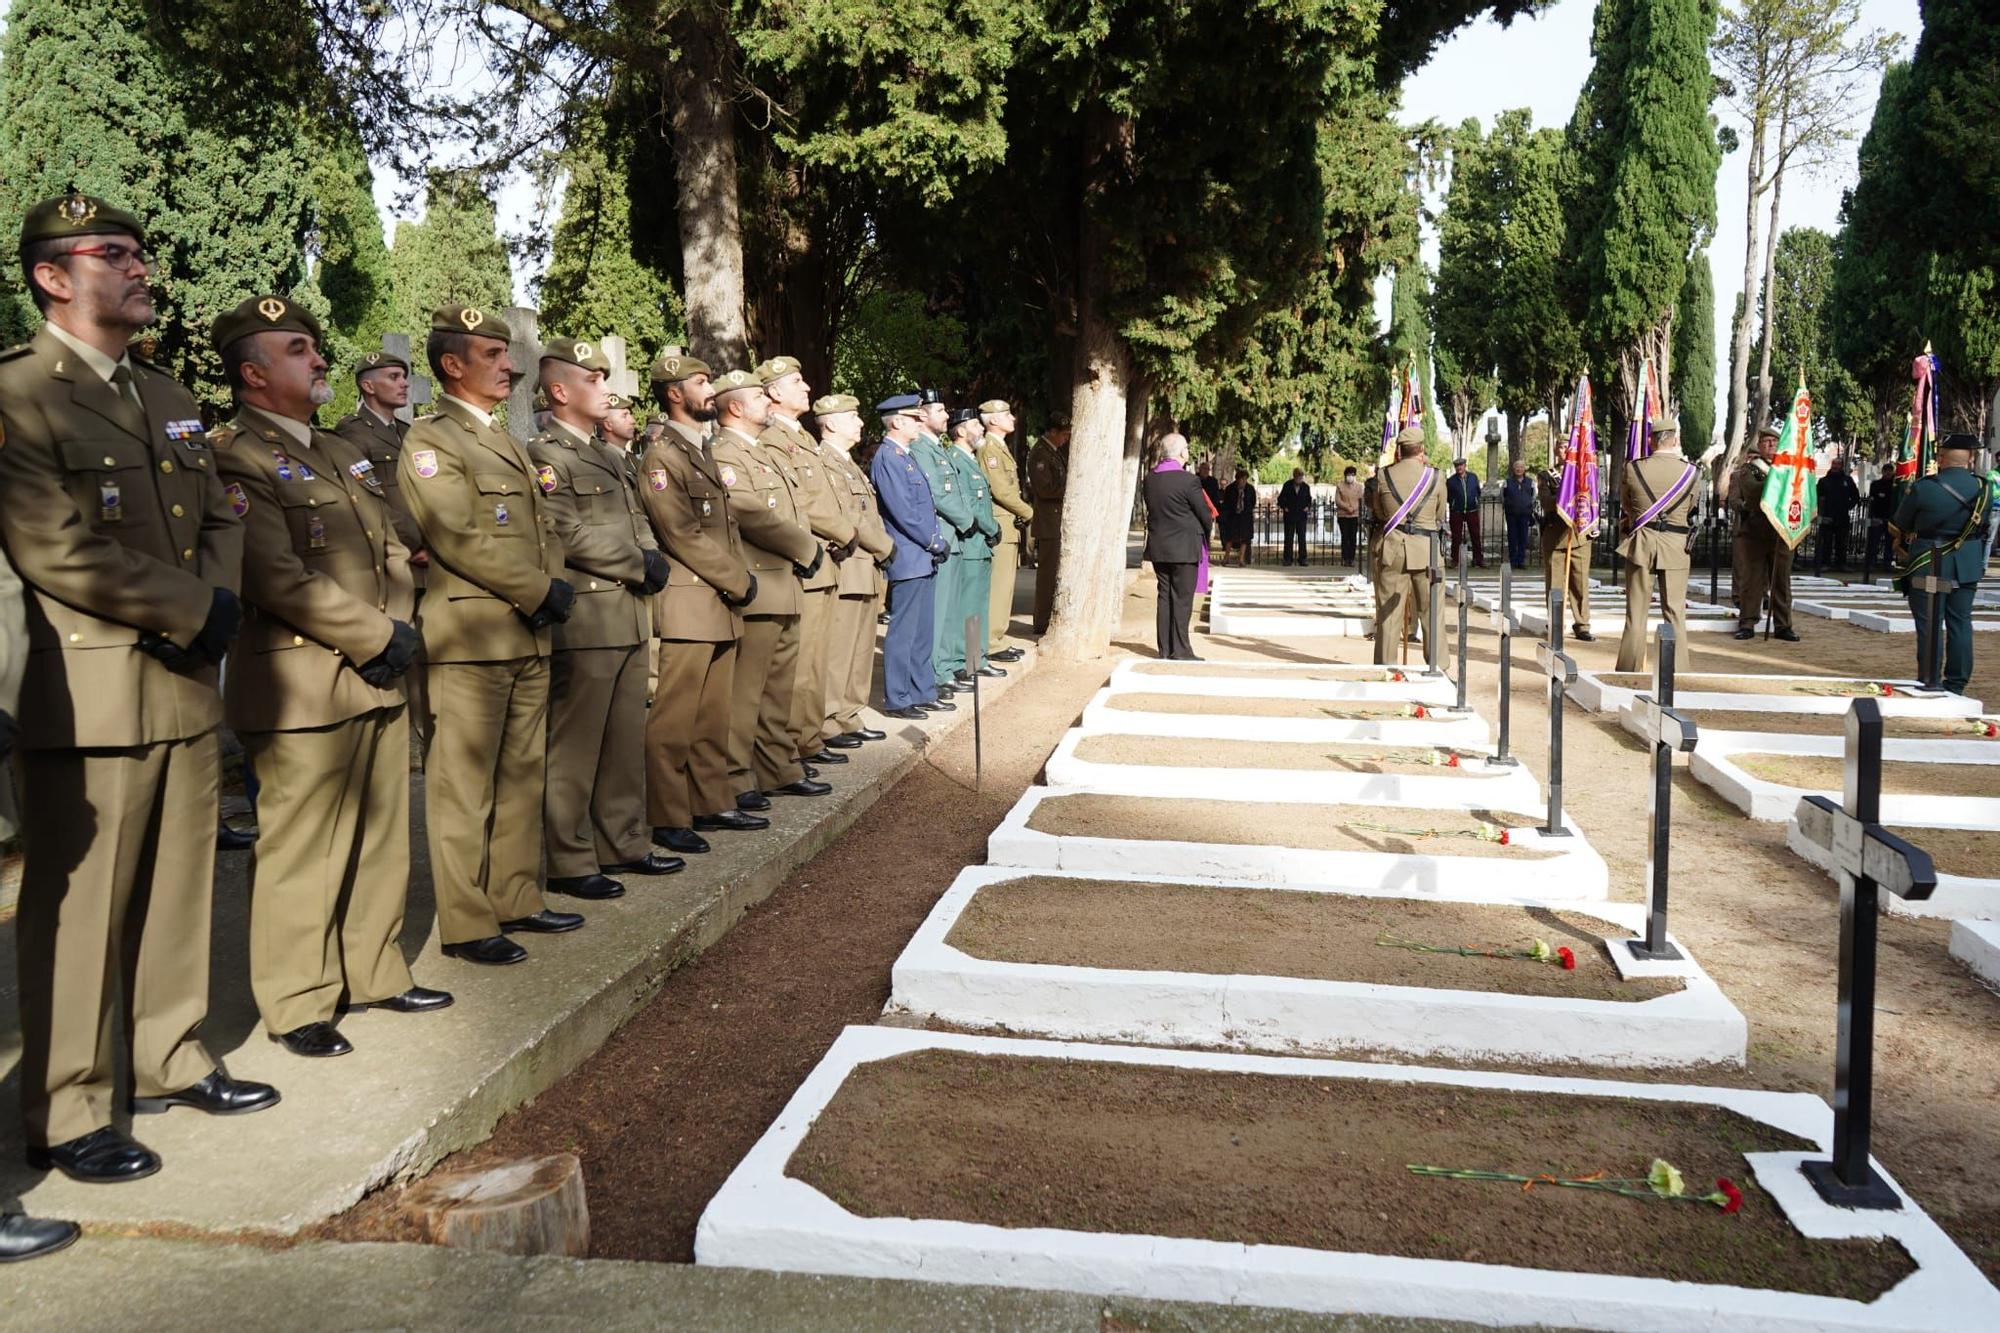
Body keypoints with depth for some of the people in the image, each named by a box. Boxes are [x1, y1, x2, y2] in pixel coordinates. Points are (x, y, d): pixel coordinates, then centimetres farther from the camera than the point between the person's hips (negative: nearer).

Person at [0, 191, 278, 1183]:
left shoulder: (168, 397, 16)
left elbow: (220, 520, 17)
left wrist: (220, 603, -2)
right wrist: (190, 610, -14)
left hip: (187, 687, 8)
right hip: (89, 695, -7)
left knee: (179, 892, 15)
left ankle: (173, 1061, 30)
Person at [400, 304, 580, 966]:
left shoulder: (506, 442, 21)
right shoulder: (430, 441, -7)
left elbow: (543, 526, 18)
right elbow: (459, 538, -17)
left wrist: (558, 587, -1)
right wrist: (538, 592, -14)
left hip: (530, 636, 9)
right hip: (470, 637, -9)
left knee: (523, 779, 14)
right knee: (463, 788, -2)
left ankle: (517, 900, 24)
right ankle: (465, 924, 4)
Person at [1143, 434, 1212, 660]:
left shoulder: (1150, 478, 3)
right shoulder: (1187, 480, -16)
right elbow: (1205, 515, -8)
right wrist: (1205, 534, 11)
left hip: (1158, 547, 6)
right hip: (1184, 548, -6)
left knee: (1165, 597, 11)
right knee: (1182, 599, -1)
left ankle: (1165, 649, 13)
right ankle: (1180, 650, 0)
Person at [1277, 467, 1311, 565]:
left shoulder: (1306, 487, 3)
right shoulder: (1287, 485, -2)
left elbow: (1309, 499, 15)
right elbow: (1281, 498, 5)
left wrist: (1307, 507, -1)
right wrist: (1284, 507, -8)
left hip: (1302, 516, 1)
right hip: (1289, 515, -1)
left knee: (1302, 538, 1)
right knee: (1289, 538, 2)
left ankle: (1302, 559, 6)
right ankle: (1287, 559, 6)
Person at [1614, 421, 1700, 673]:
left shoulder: (1634, 468, -6)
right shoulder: (1691, 472, -5)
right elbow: (1692, 508, 9)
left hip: (1641, 543, 0)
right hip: (1676, 547, 0)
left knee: (1636, 612, 7)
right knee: (1675, 612, 6)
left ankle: (1629, 671, 10)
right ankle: (1678, 670, 8)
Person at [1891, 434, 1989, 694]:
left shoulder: (1923, 488, -16)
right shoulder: (1984, 489, -3)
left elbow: (1900, 525, -3)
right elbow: (1985, 526, 12)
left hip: (1928, 567, -4)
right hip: (1967, 567, 4)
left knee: (1928, 626, 3)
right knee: (1960, 624, 11)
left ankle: (1930, 685, 6)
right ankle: (1956, 685, 15)